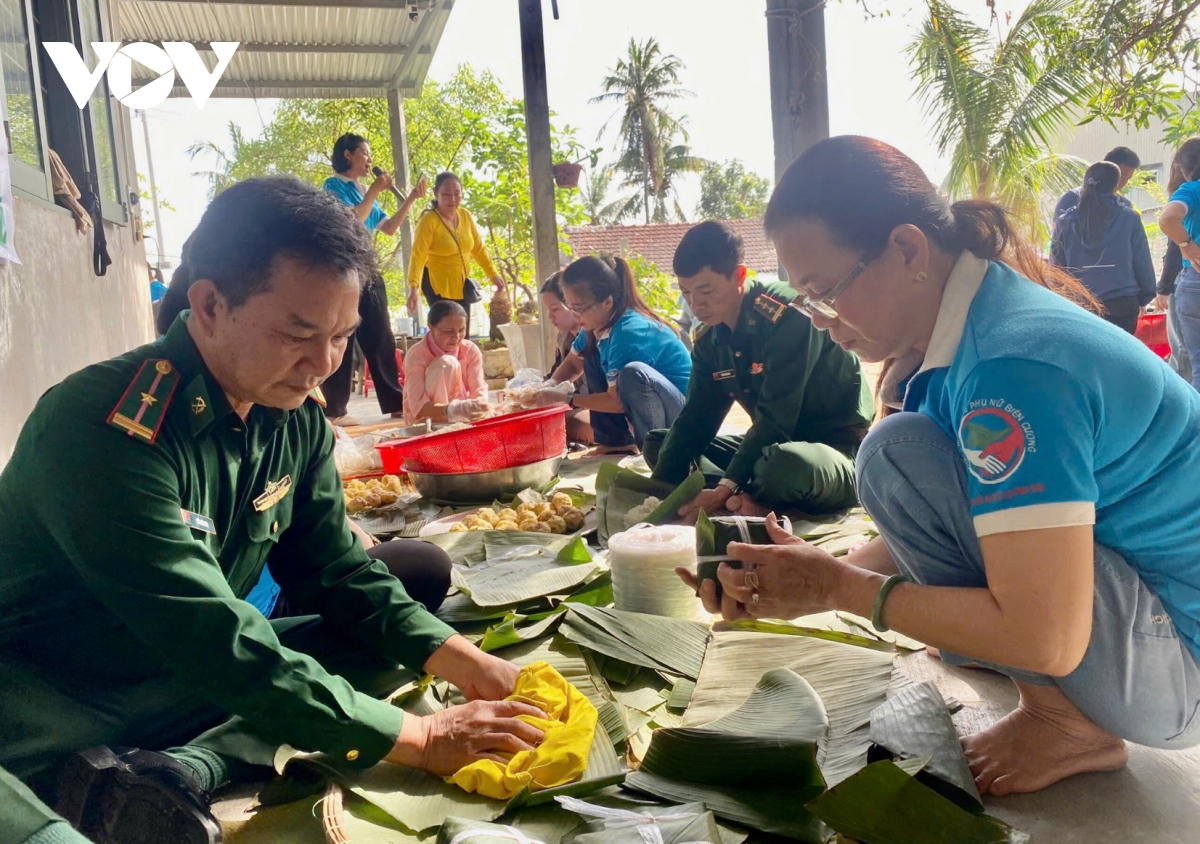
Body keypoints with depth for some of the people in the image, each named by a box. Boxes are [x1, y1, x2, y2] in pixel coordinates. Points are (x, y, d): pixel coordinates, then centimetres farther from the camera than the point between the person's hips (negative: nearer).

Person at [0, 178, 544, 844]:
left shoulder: (299, 421, -3)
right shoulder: (107, 431, -26)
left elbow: (341, 578, 2)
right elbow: (215, 643, -29)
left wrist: (468, 664, -12)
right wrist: (419, 739, -26)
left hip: (190, 686, 9)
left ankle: (177, 772, -18)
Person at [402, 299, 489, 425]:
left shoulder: (471, 351, -7)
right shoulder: (417, 355, -20)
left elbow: (479, 391, -15)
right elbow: (418, 405, -31)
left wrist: (478, 406, -40)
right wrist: (451, 410, -50)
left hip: (456, 420, 4)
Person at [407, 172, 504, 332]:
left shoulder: (465, 216, 1)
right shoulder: (428, 221, -19)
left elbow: (478, 248, 11)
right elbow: (418, 255, -27)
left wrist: (493, 274, 11)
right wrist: (413, 287, -39)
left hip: (461, 285, 7)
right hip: (438, 286, -6)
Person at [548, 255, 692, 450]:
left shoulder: (629, 332, -28)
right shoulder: (598, 324, -2)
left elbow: (617, 402, -24)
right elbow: (572, 365, 12)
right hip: (649, 406, 9)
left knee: (634, 372, -34)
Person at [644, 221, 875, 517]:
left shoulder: (788, 316, -22)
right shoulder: (708, 339, 2)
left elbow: (777, 418, -26)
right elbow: (695, 420, 0)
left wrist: (726, 488, -28)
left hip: (840, 446, -8)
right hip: (777, 444, 8)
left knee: (783, 465, -43)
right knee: (657, 444, 6)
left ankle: (736, 500, -10)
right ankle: (746, 501, -16)